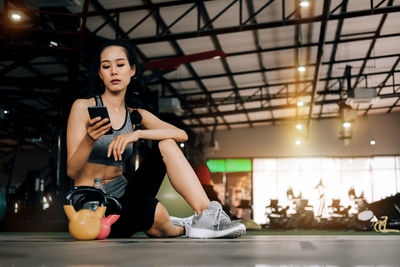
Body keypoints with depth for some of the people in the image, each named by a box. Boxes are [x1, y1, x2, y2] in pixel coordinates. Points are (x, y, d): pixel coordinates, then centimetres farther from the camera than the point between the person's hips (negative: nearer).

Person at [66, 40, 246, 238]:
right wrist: (89, 140, -31)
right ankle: (180, 229, -3)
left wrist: (137, 134, -23)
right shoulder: (83, 107, -4)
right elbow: (72, 171, -11)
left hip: (123, 197, 5)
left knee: (165, 144, -16)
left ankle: (207, 213, -24)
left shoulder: (136, 116, 10)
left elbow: (181, 134, -8)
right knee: (152, 209, -37)